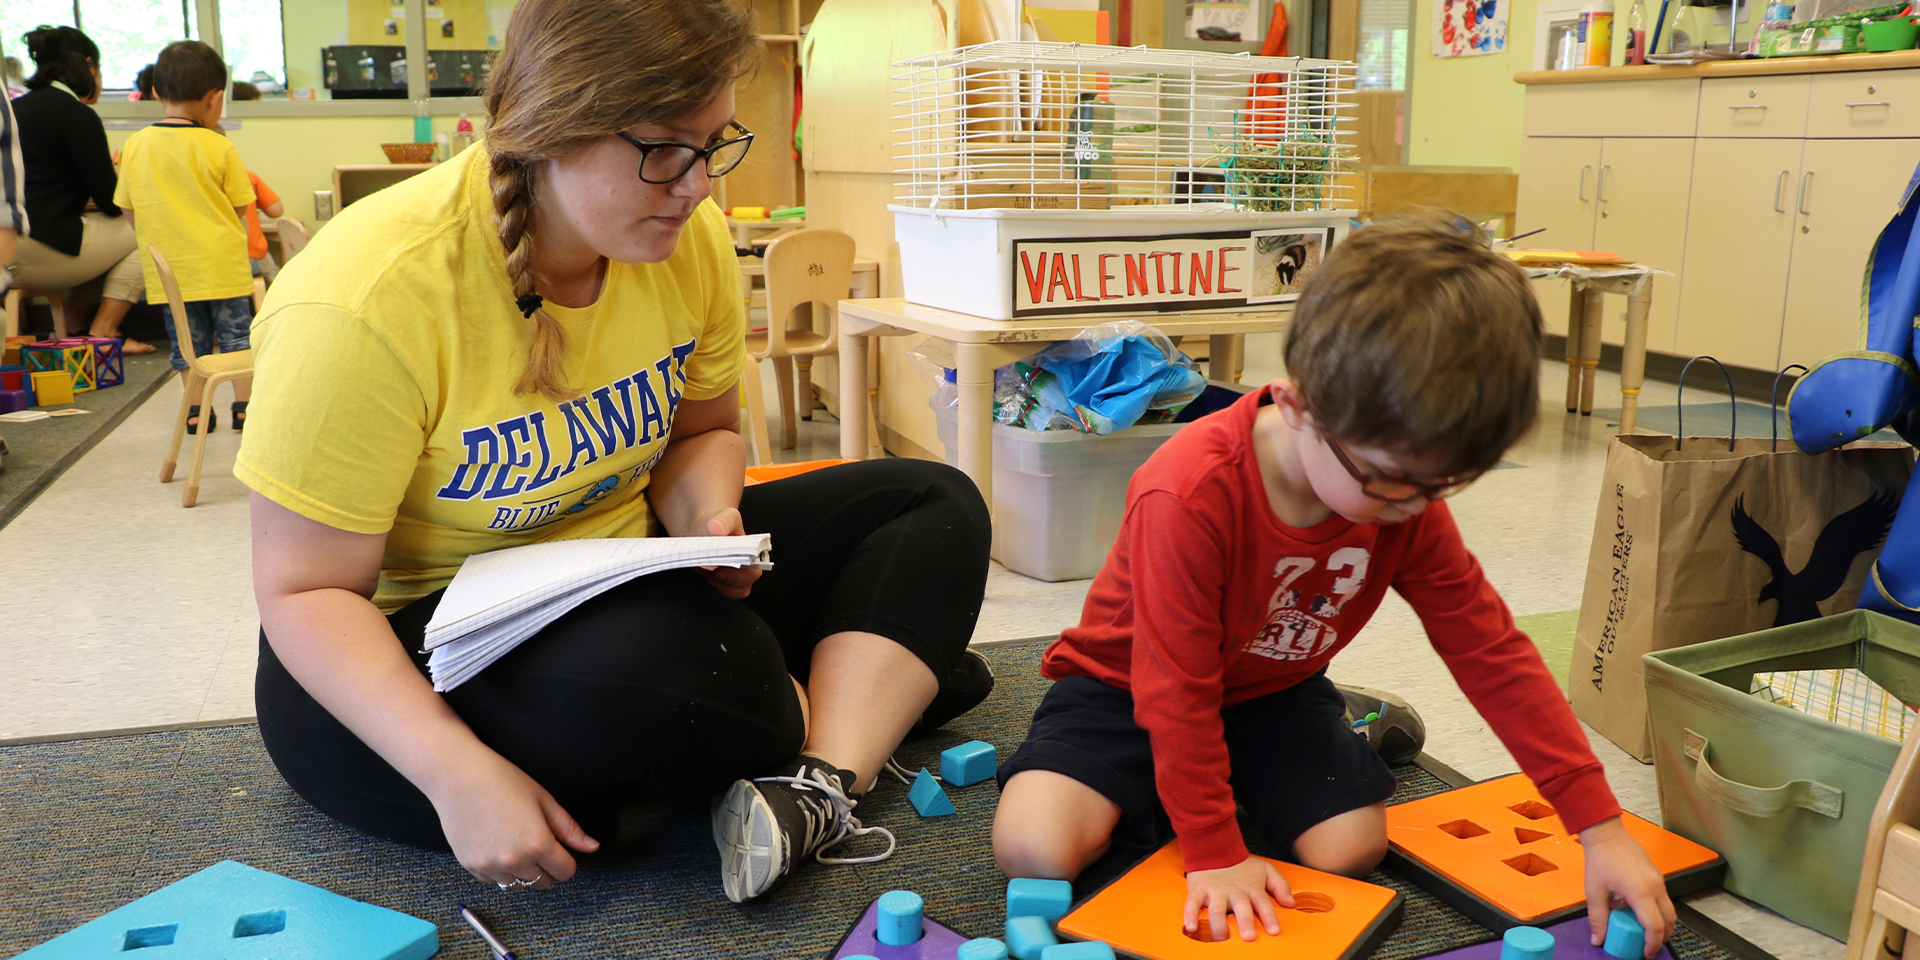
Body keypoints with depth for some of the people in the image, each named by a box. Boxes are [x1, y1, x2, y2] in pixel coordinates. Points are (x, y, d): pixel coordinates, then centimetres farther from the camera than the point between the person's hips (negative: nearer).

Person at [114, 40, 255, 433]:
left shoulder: (135, 146, 0)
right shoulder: (219, 147, -11)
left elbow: (128, 209, 7)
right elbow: (240, 207, -5)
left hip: (168, 266, 3)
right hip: (222, 264, -3)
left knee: (188, 341, 12)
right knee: (236, 334, 8)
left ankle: (196, 410, 16)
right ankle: (244, 405, 10)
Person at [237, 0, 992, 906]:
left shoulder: (690, 238, -7)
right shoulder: (365, 302, -25)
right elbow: (305, 591, -20)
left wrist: (707, 517, -15)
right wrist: (457, 775, -32)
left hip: (631, 567, 6)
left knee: (933, 505, -4)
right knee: (652, 663, -39)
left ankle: (820, 780, -25)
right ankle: (878, 691, -8)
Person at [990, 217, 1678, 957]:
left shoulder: (1409, 501, -17)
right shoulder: (1191, 497, -37)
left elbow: (1493, 652, -10)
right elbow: (1177, 687, -28)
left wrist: (1600, 827, -11)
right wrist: (1215, 855, -21)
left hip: (1270, 688, 5)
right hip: (1127, 683, -4)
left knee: (1353, 849, -17)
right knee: (1035, 849, -25)